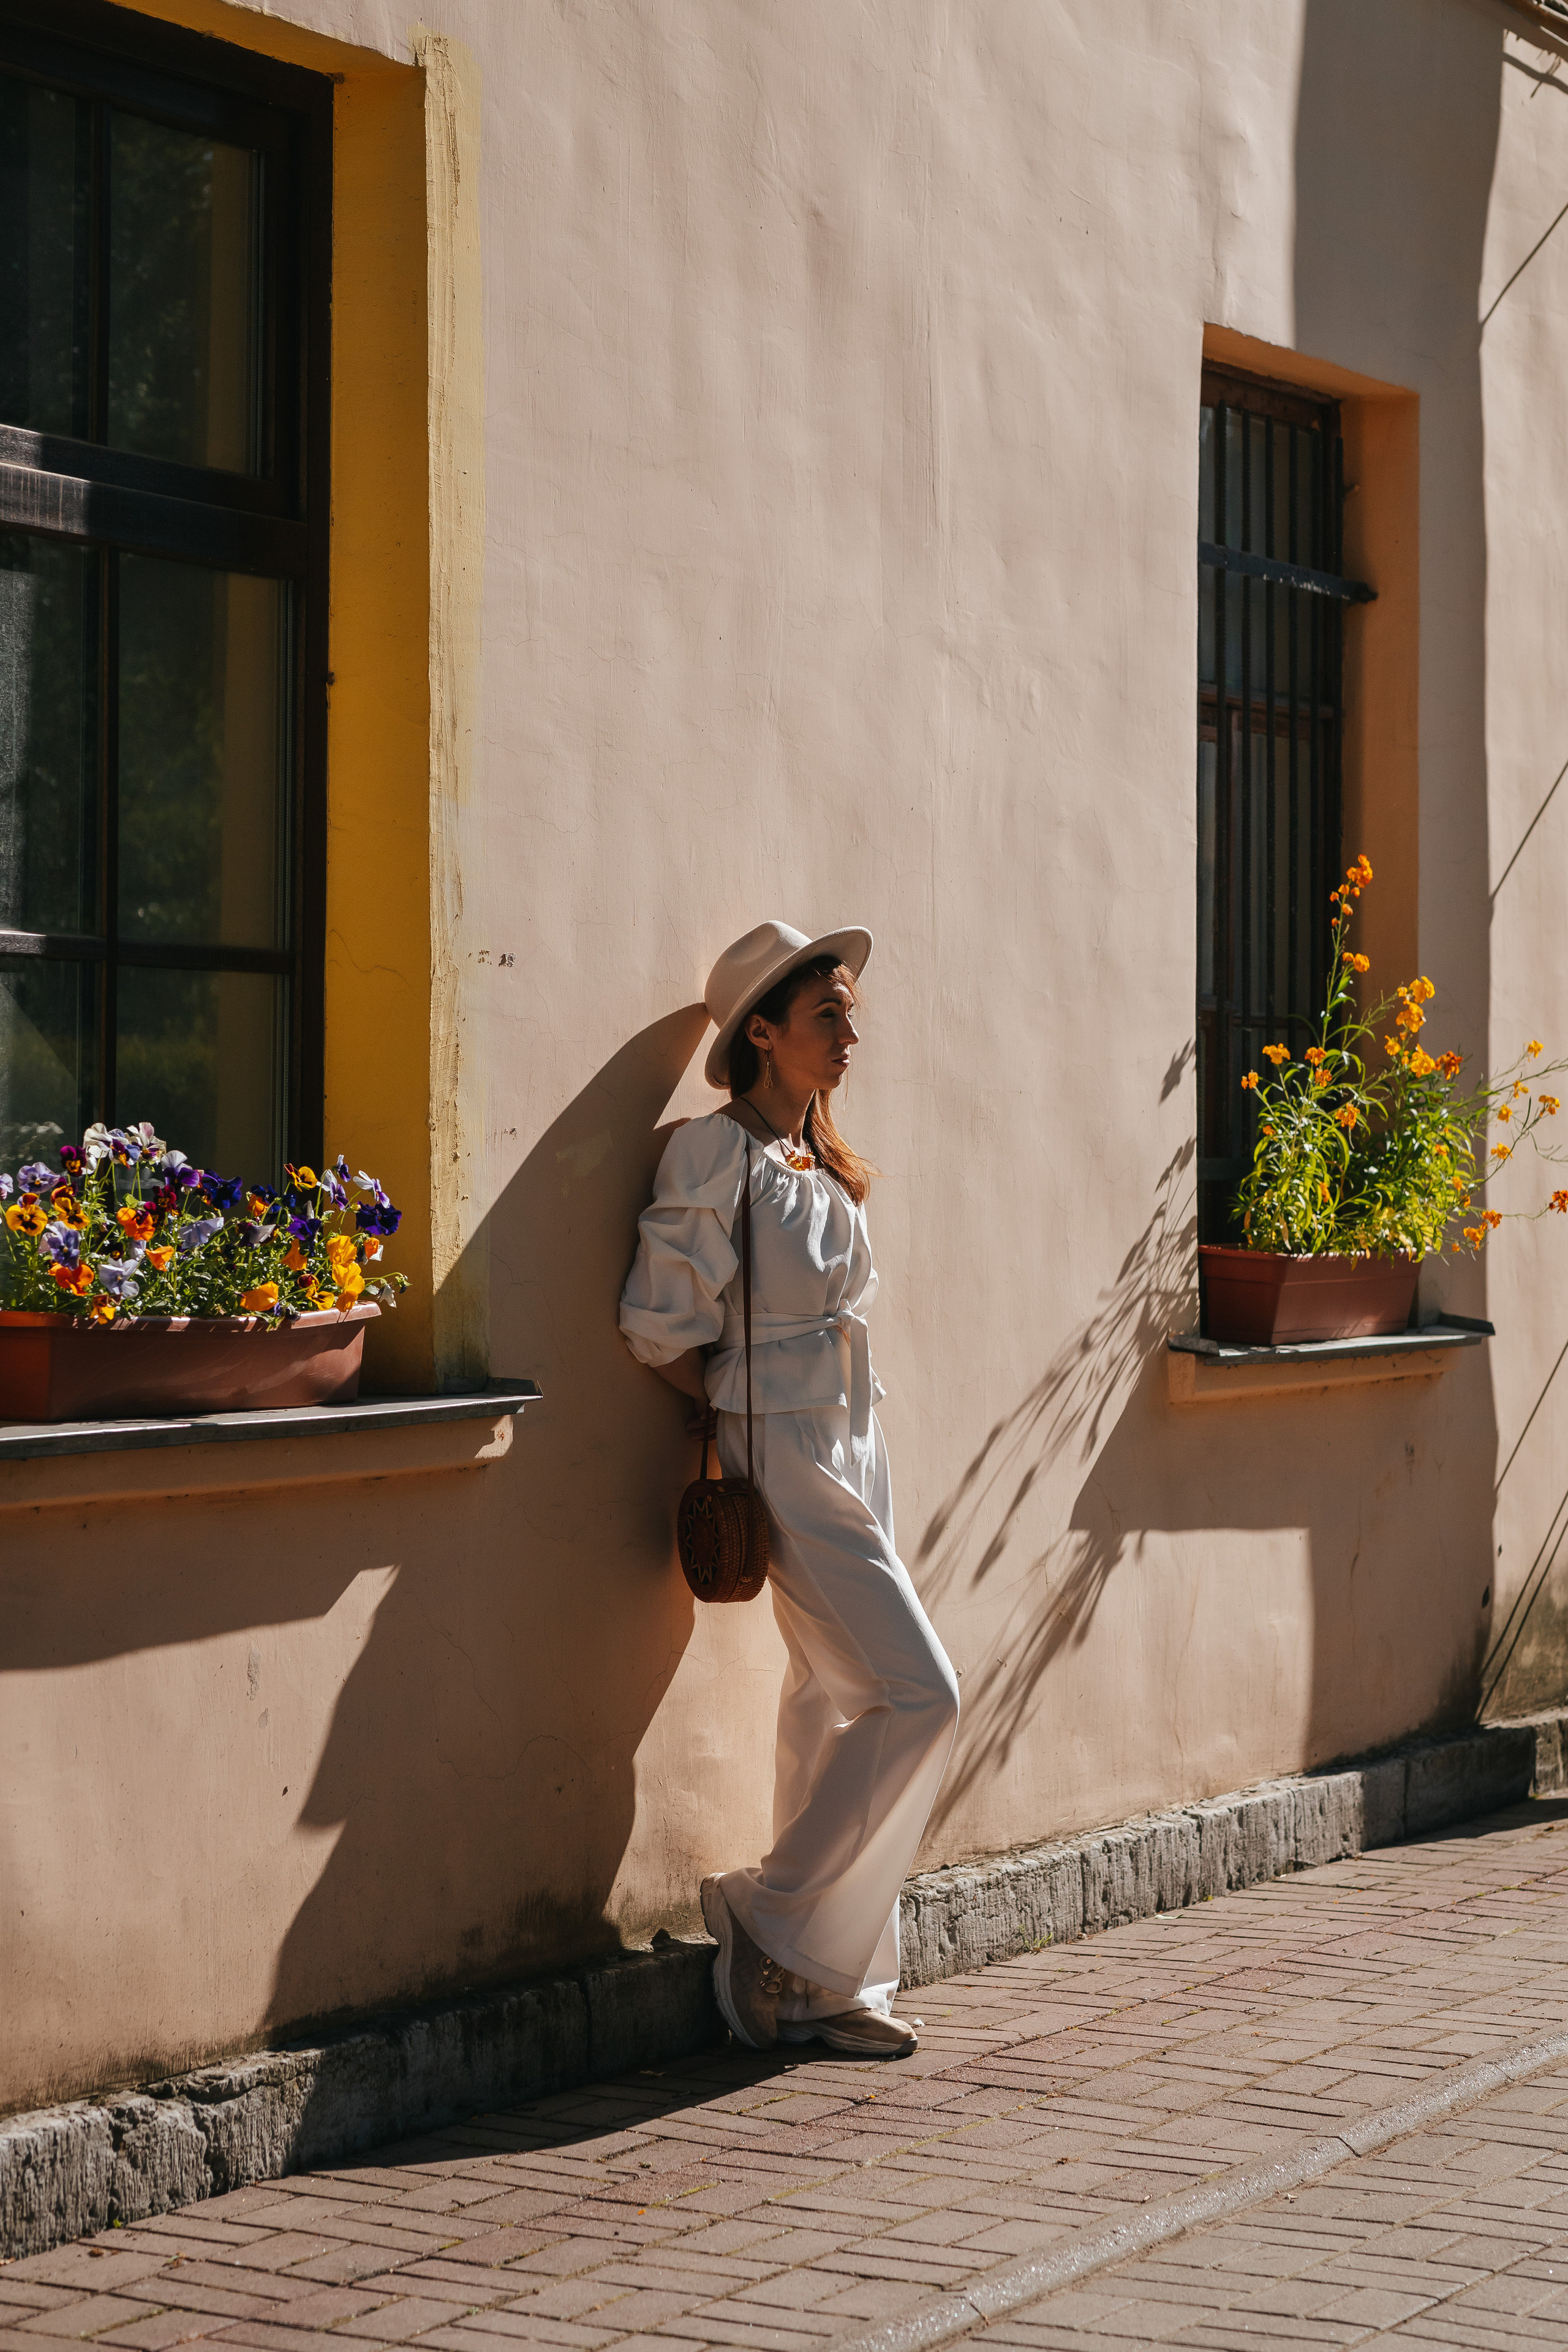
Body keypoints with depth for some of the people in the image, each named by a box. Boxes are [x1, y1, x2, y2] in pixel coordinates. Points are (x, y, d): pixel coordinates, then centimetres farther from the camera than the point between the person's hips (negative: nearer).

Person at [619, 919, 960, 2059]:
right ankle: (771, 1916, 1)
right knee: (922, 1693, -11)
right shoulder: (716, 1155, -12)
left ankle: (828, 1984, 14)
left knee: (837, 1707, 8)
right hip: (785, 1455, -8)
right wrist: (748, 1406, -2)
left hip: (854, 1446, 8)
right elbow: (661, 1326, -12)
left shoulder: (826, 1168, 13)